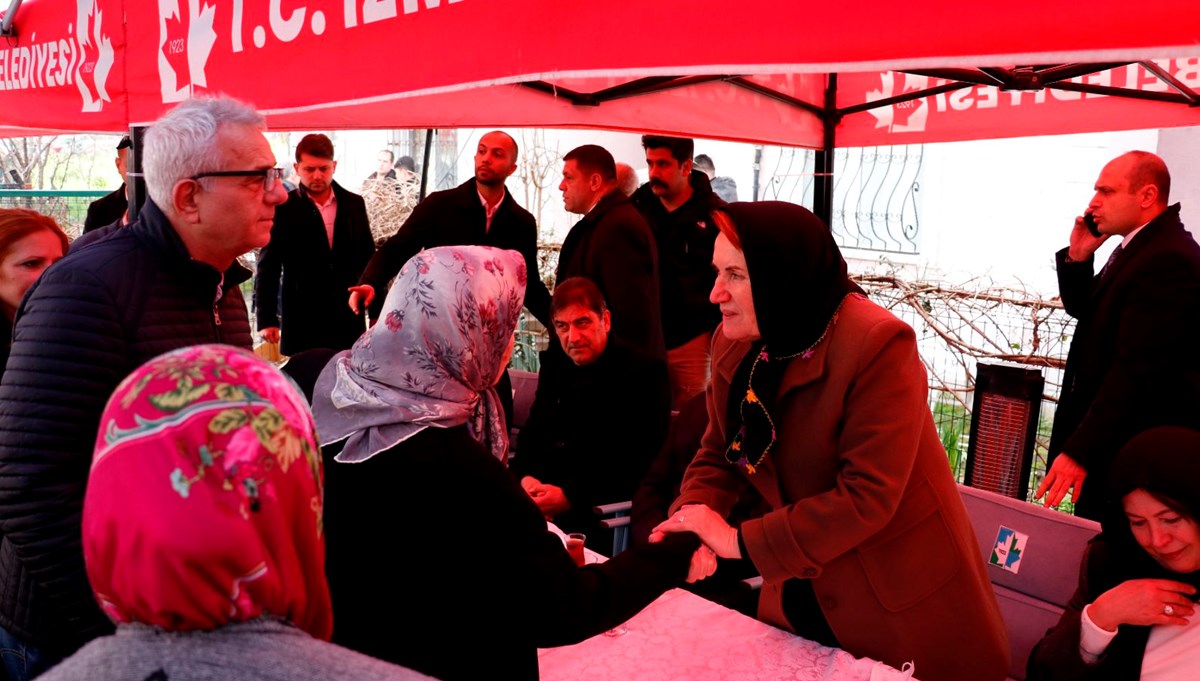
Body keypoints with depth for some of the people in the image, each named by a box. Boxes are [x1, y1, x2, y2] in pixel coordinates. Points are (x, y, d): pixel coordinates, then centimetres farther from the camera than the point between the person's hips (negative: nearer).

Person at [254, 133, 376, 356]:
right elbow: (267, 267, 1)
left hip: (349, 319, 3)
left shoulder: (354, 204, 9)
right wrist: (266, 320, -4)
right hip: (300, 322, -2)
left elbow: (369, 258, 13)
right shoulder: (283, 208, 0)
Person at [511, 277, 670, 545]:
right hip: (544, 497, 7)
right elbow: (532, 437, 20)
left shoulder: (644, 372, -5)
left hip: (605, 515, -7)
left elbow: (638, 465, -12)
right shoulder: (555, 368, 16)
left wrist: (570, 496, -18)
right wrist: (525, 478, -3)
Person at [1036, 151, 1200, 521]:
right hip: (1109, 436, 10)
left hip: (1129, 453, -10)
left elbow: (1136, 369, -27)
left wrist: (1079, 451, -27)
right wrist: (1077, 258, 1)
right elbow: (1083, 309, 19)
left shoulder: (1169, 261, -21)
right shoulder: (1140, 245, 11)